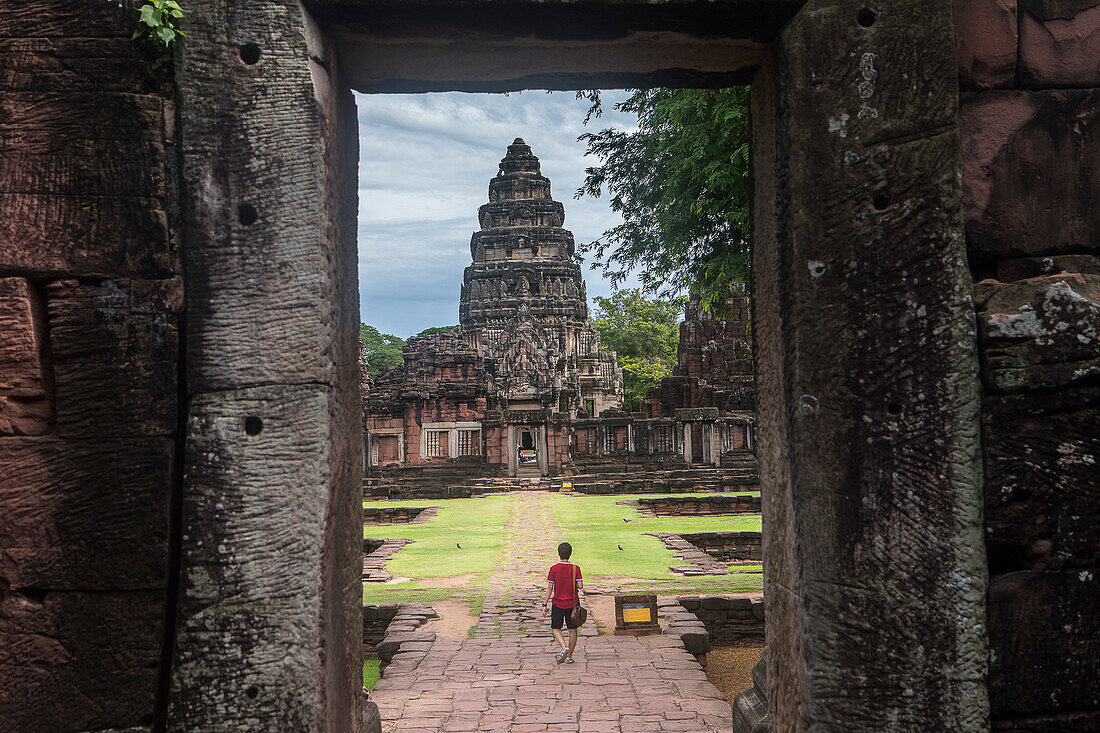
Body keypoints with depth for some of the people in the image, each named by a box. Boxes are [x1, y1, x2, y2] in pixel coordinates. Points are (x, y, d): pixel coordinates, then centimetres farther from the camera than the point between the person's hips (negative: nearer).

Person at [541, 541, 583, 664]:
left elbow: (549, 588, -8)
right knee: (572, 630, 11)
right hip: (573, 603, 1)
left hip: (558, 603, -1)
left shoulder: (554, 569, -7)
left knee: (556, 628, 11)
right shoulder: (575, 569, -5)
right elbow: (580, 586, -10)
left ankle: (564, 647, -14)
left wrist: (545, 605, -3)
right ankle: (569, 656, 12)